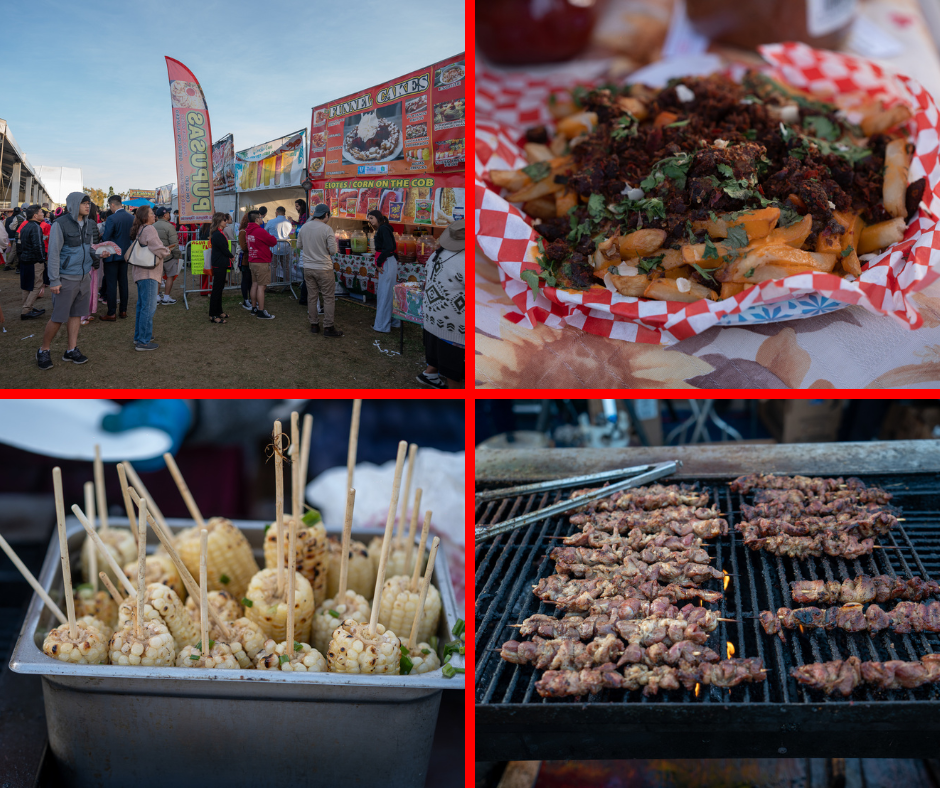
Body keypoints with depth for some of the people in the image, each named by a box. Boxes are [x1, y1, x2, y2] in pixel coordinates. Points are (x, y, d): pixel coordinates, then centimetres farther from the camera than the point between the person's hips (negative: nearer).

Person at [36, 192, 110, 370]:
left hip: (84, 277, 7)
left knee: (76, 314, 11)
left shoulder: (87, 224, 9)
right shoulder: (61, 224, -13)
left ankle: (72, 350, 19)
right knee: (58, 318, -4)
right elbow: (53, 253, -13)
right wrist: (54, 280, -15)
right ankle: (44, 350, 11)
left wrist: (99, 254, -2)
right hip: (66, 278, -7)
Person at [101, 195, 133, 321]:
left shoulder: (112, 219, -19)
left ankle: (111, 314, 0)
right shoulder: (131, 218, 2)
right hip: (125, 254, 6)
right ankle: (123, 310, 18)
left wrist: (101, 236, 1)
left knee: (111, 284, -1)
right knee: (123, 282, 14)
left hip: (112, 255, -6)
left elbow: (106, 238, -19)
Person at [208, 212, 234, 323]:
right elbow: (225, 250, -16)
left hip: (221, 265, 10)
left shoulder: (219, 233, 12)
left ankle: (218, 312, 27)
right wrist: (232, 256, -1)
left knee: (219, 289, 17)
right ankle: (213, 315, -3)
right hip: (219, 265, -10)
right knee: (216, 289, -6)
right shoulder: (218, 235, -19)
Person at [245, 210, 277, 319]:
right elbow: (274, 241, -12)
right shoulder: (260, 231, -18)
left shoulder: (248, 231, 7)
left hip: (252, 261, 9)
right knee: (261, 286, -5)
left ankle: (254, 308, 21)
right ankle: (261, 312, -4)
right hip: (262, 262, -9)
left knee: (254, 284, 15)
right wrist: (271, 237, 11)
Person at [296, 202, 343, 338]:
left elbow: (299, 246, 12)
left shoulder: (304, 228, 2)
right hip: (323, 268, -5)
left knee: (311, 296, 13)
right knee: (329, 297, 3)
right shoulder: (327, 229, -15)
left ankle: (314, 324, 19)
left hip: (308, 268, 6)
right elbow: (333, 250, -16)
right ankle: (328, 327, 2)